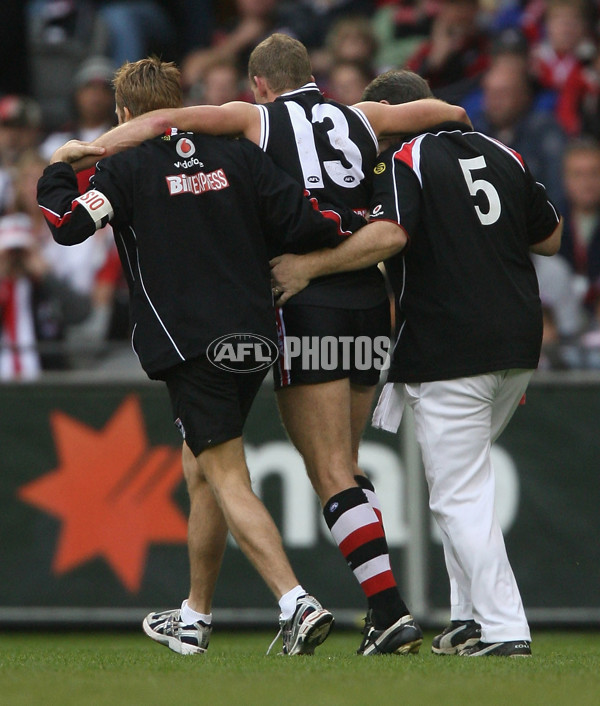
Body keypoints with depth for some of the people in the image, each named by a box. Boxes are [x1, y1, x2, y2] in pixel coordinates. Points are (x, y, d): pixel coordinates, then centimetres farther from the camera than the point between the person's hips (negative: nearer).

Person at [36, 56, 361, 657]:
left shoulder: (128, 167, -4)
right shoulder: (236, 154, 8)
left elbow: (69, 224, -12)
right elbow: (302, 221, 1)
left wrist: (59, 168, 6)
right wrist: (364, 224, 17)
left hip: (187, 344, -6)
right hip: (254, 333, 6)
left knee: (228, 480, -8)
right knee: (201, 471, 20)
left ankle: (296, 602, -25)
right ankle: (195, 619, 28)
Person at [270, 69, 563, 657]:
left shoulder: (402, 161, -6)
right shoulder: (501, 155, 14)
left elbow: (388, 234, -23)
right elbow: (550, 238, 21)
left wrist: (309, 267, -17)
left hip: (447, 350, -7)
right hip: (517, 344, 7)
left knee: (458, 496, -4)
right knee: (464, 481, 21)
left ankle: (503, 627, -11)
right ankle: (469, 616, 17)